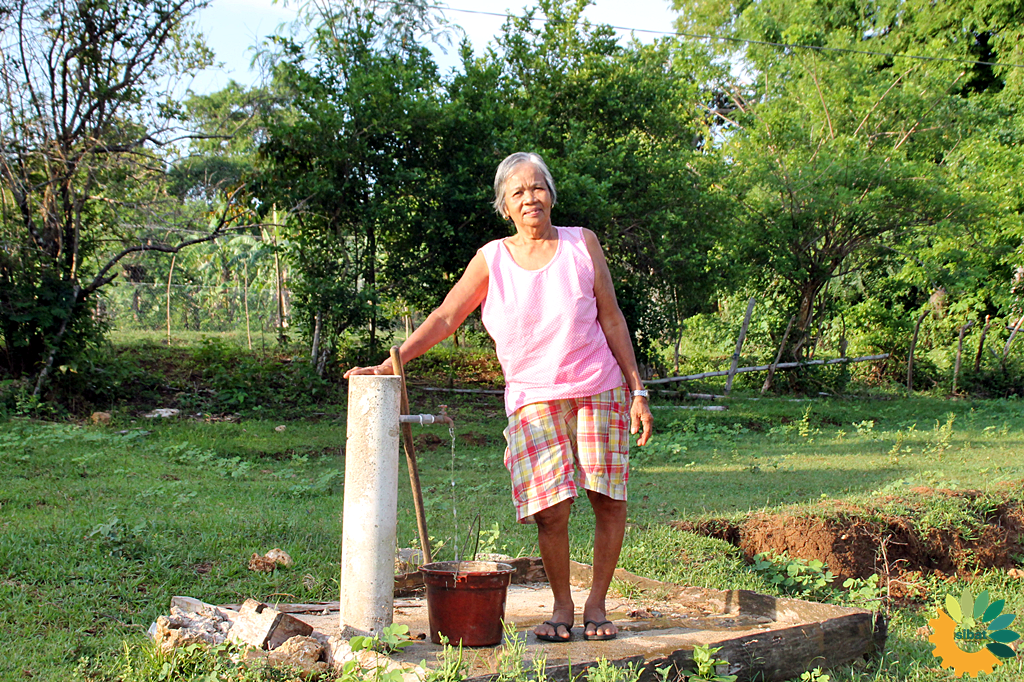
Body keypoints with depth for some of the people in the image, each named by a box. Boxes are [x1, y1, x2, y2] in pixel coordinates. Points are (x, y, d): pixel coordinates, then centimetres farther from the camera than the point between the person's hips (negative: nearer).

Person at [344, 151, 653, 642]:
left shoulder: (582, 244, 4)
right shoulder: (492, 260, 3)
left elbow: (611, 319, 6)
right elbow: (445, 317, 0)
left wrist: (638, 390, 3)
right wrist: (389, 364, -10)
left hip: (598, 389, 1)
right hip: (533, 396, -1)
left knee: (608, 501, -1)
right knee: (551, 509, -10)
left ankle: (596, 604, 15)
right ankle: (561, 607, 9)